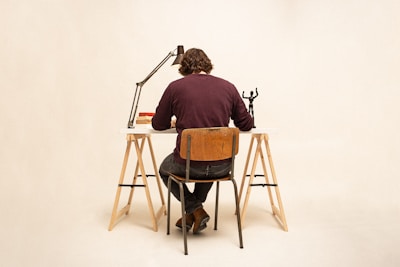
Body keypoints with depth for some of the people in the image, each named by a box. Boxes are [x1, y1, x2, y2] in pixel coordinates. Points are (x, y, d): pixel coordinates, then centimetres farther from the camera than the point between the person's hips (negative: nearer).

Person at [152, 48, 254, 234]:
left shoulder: (175, 87, -3)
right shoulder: (228, 87, 2)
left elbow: (158, 125, 7)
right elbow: (246, 125, 8)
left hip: (187, 164, -3)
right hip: (222, 166, 3)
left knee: (165, 170, 32)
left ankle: (195, 210, 17)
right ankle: (194, 212, 36)